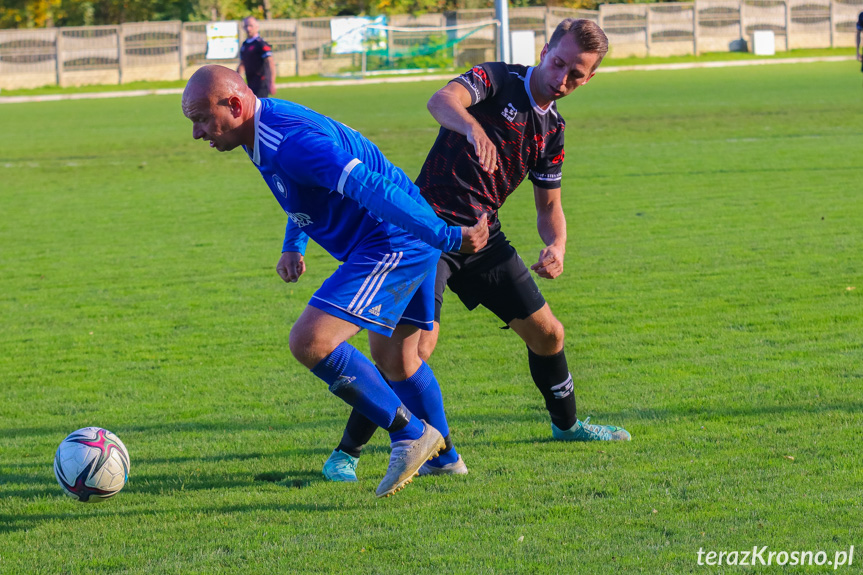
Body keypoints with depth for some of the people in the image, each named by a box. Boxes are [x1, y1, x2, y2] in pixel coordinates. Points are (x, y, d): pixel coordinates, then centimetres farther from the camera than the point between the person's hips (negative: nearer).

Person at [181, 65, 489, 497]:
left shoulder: (292, 139, -26)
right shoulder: (268, 128, 8)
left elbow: (370, 188, -31)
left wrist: (448, 237, -34)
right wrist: (293, 246, 17)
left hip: (392, 244, -11)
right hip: (408, 247, 11)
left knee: (310, 343, -19)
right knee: (395, 360, 25)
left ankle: (410, 434, -9)